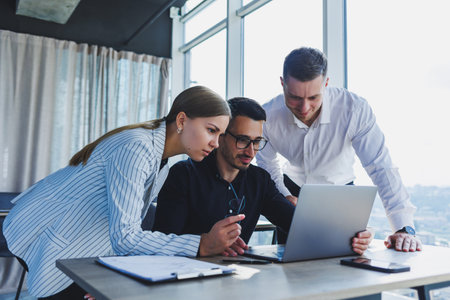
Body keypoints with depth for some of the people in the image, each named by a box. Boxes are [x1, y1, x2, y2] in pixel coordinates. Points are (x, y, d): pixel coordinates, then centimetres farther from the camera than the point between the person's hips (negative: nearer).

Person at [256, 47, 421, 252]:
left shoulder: (355, 110, -29)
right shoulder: (268, 115, -22)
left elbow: (381, 168, -29)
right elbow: (267, 164, -4)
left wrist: (404, 228, -36)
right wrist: (283, 196, -20)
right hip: (293, 190, 1)